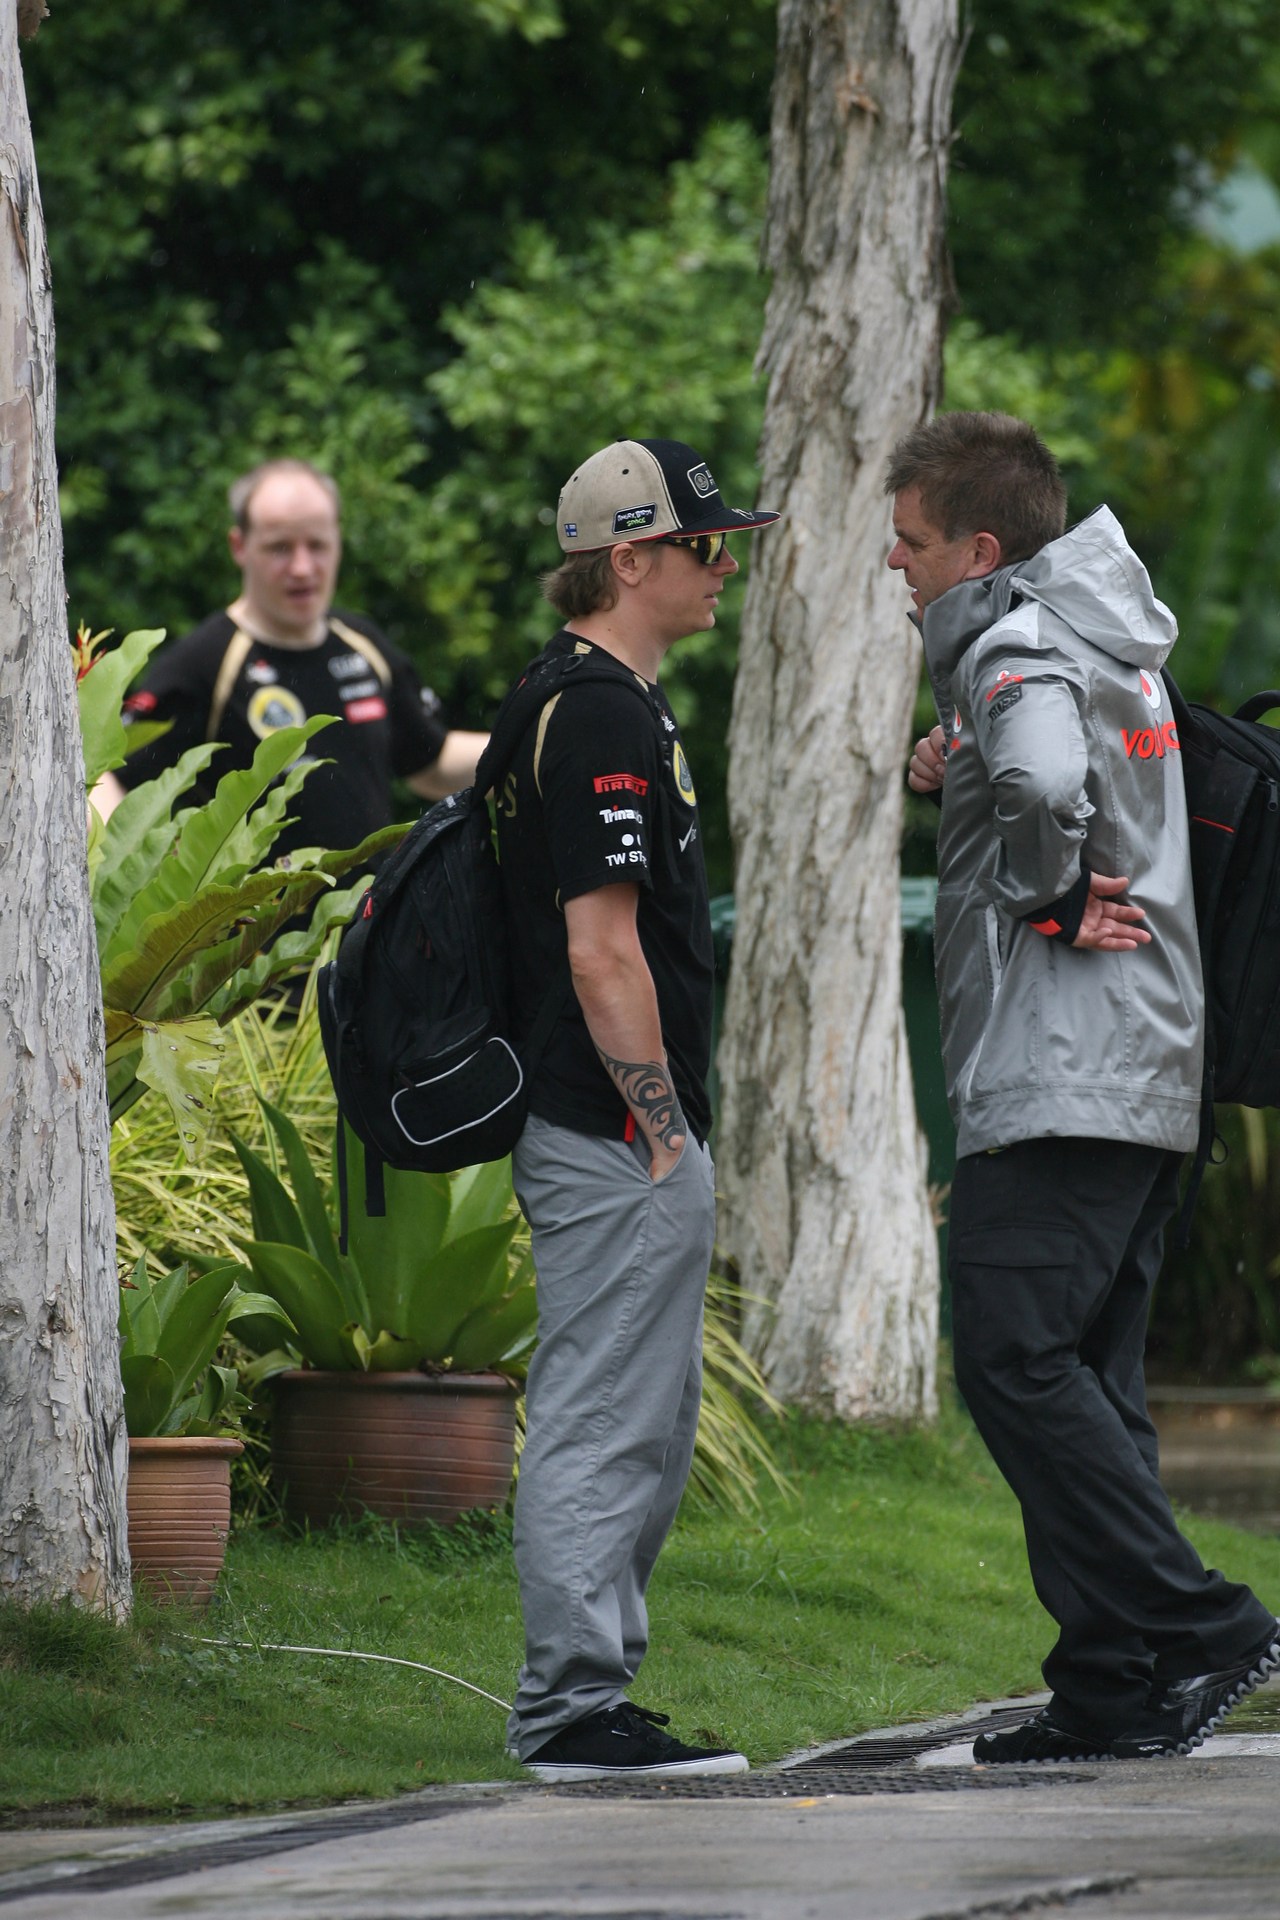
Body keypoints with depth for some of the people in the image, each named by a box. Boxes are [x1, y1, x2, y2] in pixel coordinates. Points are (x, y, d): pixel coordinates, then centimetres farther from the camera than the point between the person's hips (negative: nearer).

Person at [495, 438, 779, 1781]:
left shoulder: (600, 702, 17)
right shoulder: (604, 716, -16)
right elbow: (603, 953, -20)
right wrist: (664, 1133, -18)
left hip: (631, 1134, 11)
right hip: (617, 1132, -11)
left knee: (649, 1429, 14)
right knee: (604, 1426, -8)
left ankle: (584, 1700, 18)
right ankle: (573, 1710, -5)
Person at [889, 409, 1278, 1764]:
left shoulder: (1017, 649, -12)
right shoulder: (1113, 646, 18)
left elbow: (1045, 783, -34)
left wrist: (1048, 898, -15)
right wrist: (959, 769, 13)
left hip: (1059, 1081, -10)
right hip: (1148, 1084, 10)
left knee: (1015, 1361, -13)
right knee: (1086, 1383, 10)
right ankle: (1115, 1693, 8)